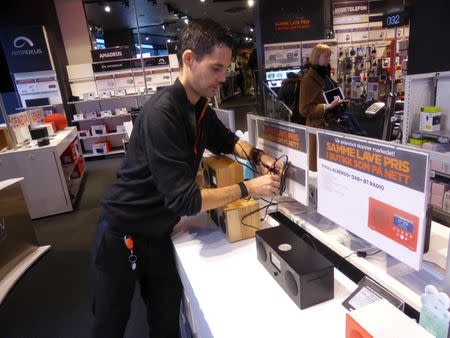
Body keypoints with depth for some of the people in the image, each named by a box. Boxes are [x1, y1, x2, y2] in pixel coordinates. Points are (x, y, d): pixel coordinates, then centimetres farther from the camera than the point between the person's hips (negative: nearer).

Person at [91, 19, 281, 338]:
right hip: (121, 237, -6)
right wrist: (248, 188, -21)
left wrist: (258, 156, -1)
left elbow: (225, 139, 18)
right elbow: (184, 200, -28)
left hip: (158, 235, 7)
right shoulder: (162, 114, -27)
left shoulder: (200, 107, 0)